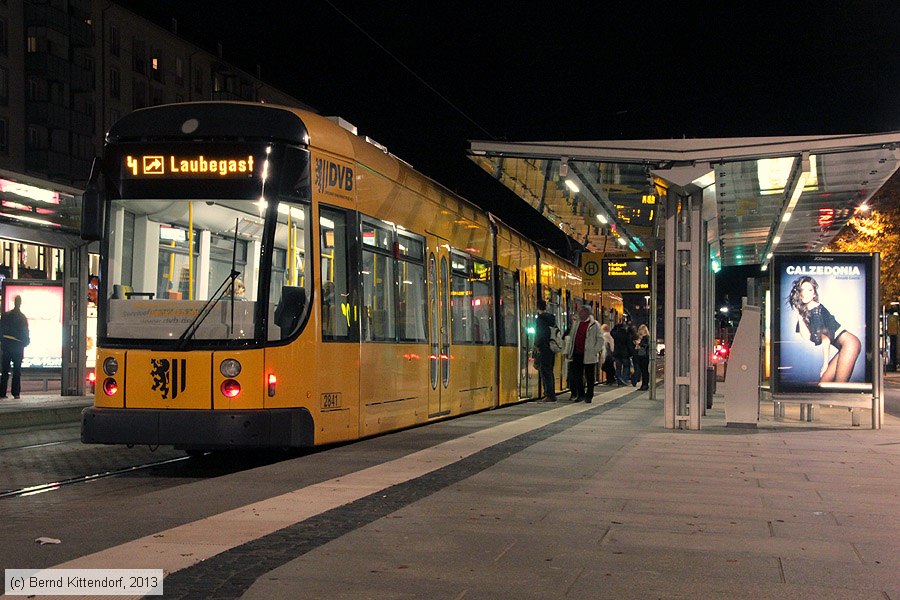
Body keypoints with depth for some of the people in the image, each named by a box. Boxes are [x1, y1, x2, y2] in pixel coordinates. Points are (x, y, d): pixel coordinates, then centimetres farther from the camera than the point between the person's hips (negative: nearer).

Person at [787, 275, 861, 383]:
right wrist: (799, 314, 2)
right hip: (845, 345, 9)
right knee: (823, 382, 6)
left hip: (848, 342, -9)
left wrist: (825, 364, -5)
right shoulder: (805, 311, 12)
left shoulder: (815, 309, -12)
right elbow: (806, 336, 3)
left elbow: (825, 339, -11)